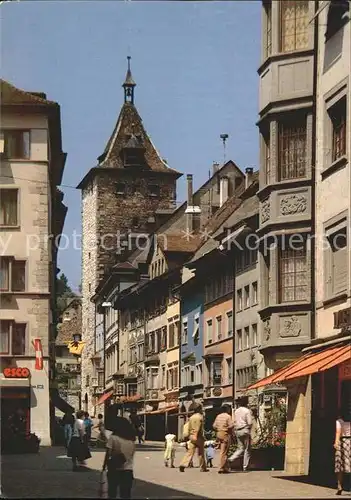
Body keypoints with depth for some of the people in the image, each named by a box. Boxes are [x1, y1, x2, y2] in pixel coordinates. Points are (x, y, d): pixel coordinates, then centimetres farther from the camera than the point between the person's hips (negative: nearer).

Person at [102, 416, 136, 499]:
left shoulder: (113, 438, -8)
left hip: (115, 469, -3)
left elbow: (108, 454, -11)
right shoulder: (131, 440, 6)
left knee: (112, 492, 10)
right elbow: (132, 455, 11)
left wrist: (104, 465, -6)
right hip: (128, 470, 3)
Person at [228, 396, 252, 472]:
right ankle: (245, 467, 2)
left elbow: (234, 422, 11)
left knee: (240, 448, 13)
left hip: (237, 431, 6)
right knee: (247, 449, 3)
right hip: (245, 430, -6)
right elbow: (250, 423, -12)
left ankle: (230, 459, -10)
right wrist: (249, 428, 6)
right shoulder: (247, 411, -8)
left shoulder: (236, 411, 11)